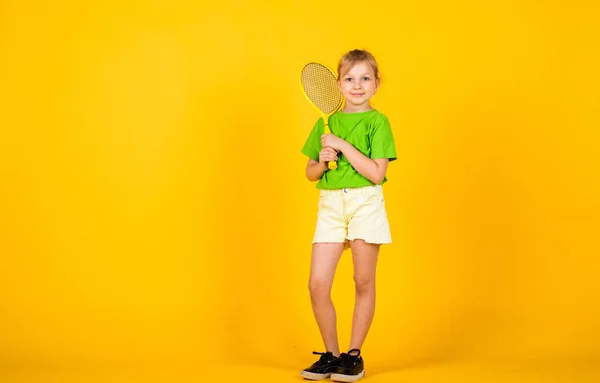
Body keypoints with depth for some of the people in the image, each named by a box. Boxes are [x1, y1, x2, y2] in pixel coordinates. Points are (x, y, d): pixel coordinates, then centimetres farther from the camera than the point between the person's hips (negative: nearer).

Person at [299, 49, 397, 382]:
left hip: (365, 204, -3)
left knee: (364, 283, 4)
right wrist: (322, 162, -6)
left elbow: (377, 173, -12)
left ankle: (354, 355, 18)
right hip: (330, 205, 3)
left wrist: (343, 145, -16)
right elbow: (310, 172, 15)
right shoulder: (325, 123, 10)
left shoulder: (378, 122, -2)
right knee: (317, 284, -4)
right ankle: (330, 354, 13)